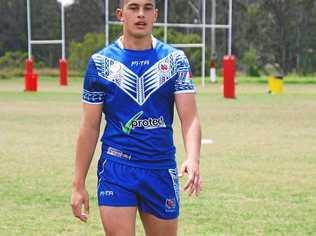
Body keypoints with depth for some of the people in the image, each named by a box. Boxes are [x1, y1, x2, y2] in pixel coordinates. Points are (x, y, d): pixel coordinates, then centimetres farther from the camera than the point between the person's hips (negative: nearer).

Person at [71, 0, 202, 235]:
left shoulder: (175, 59, 2)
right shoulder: (101, 62, 1)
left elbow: (189, 118, -6)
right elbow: (90, 127, 4)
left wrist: (193, 159, -25)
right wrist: (78, 184, 0)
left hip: (162, 169, 2)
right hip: (116, 168, -2)